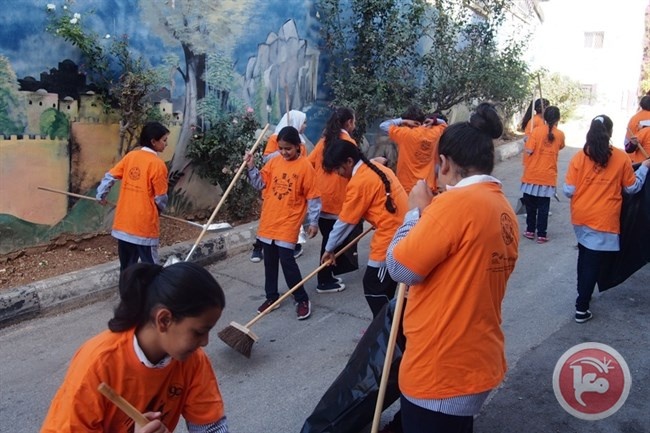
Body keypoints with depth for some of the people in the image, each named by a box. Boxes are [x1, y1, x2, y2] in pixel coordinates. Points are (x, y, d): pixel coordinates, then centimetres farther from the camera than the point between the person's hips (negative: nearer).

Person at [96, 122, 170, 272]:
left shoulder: (130, 156, 4)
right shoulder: (158, 164, -13)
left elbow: (109, 177, 9)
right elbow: (161, 198, -8)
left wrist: (101, 195, 25)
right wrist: (160, 209, 13)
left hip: (124, 222, 6)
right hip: (145, 224, -6)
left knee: (127, 267, 16)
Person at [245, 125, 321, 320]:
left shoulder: (305, 166, -10)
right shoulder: (273, 161, 5)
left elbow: (313, 197, -7)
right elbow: (260, 183, 6)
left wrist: (313, 222, -9)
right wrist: (251, 167, -8)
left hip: (288, 222, -5)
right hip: (268, 220, 5)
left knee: (287, 260, -8)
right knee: (269, 261, 12)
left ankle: (302, 300, 6)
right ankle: (271, 296, 27)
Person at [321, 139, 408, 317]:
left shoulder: (358, 182, -14)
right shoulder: (378, 168, 12)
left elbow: (345, 221, -7)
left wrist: (329, 248, 4)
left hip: (390, 237, -9)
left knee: (373, 287, 2)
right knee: (385, 286, 19)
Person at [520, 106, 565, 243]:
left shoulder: (537, 131, -10)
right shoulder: (560, 135, -2)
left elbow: (528, 151, -14)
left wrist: (525, 146, 7)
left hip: (532, 174, -1)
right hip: (548, 176, 1)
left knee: (530, 205, 14)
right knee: (543, 206, 7)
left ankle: (530, 231, 21)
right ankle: (541, 235, 8)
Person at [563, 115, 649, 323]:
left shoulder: (579, 157, -6)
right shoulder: (621, 158, -8)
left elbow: (568, 191, -6)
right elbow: (632, 187, 3)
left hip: (581, 217, 3)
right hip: (604, 220, -3)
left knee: (585, 256, 23)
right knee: (593, 262, 1)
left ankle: (582, 294, 38)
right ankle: (582, 308, 2)